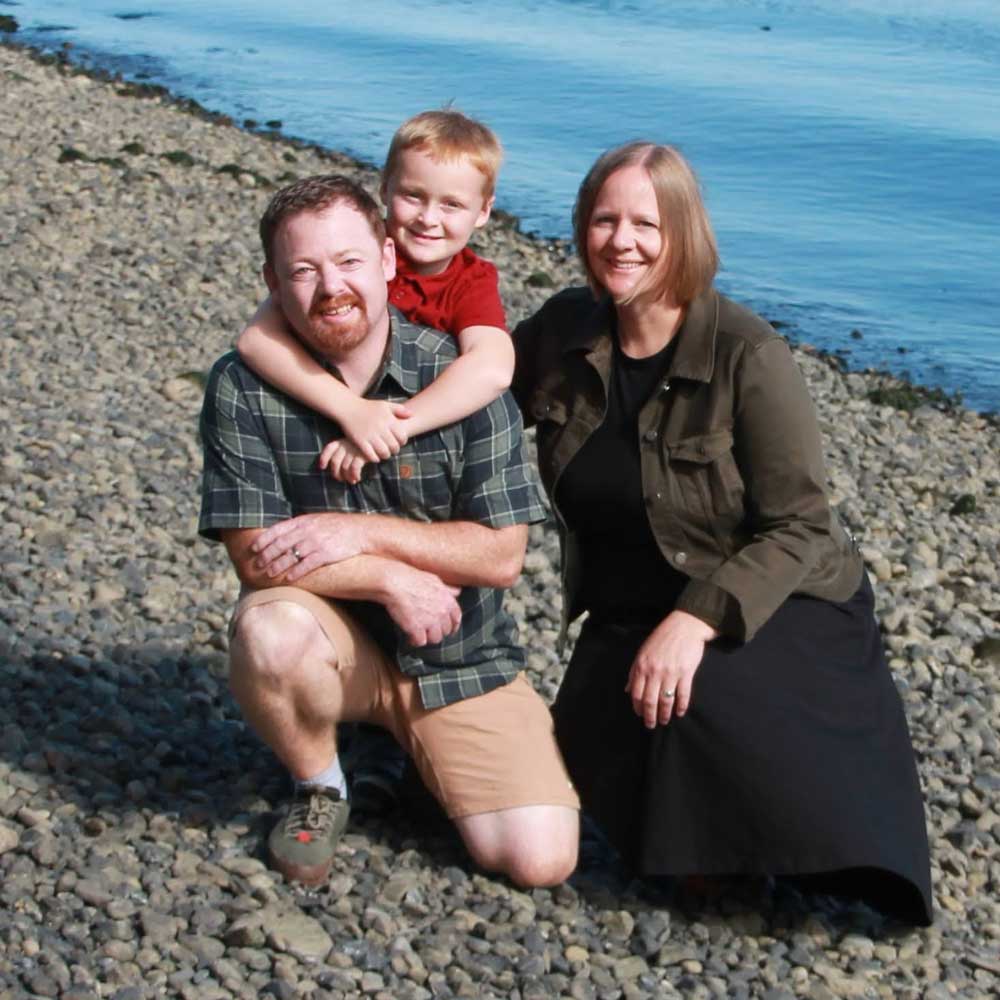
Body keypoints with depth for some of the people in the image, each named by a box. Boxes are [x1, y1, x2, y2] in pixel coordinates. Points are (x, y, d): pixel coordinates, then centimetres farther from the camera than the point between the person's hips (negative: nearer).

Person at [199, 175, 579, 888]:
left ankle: (410, 740, 18)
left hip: (459, 654, 0)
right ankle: (319, 788, -4)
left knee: (541, 858, -13)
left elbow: (502, 554, -13)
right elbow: (256, 557, -14)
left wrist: (361, 534, -21)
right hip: (334, 639, 0)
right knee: (269, 630, -37)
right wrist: (391, 578, -22)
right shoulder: (243, 388, -10)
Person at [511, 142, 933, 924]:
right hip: (629, 615, 5)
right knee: (598, 748, -23)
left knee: (700, 705, -35)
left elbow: (797, 530, -19)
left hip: (772, 606, -4)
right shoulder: (565, 331, -3)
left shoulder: (749, 356, -19)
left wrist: (695, 622, -32)